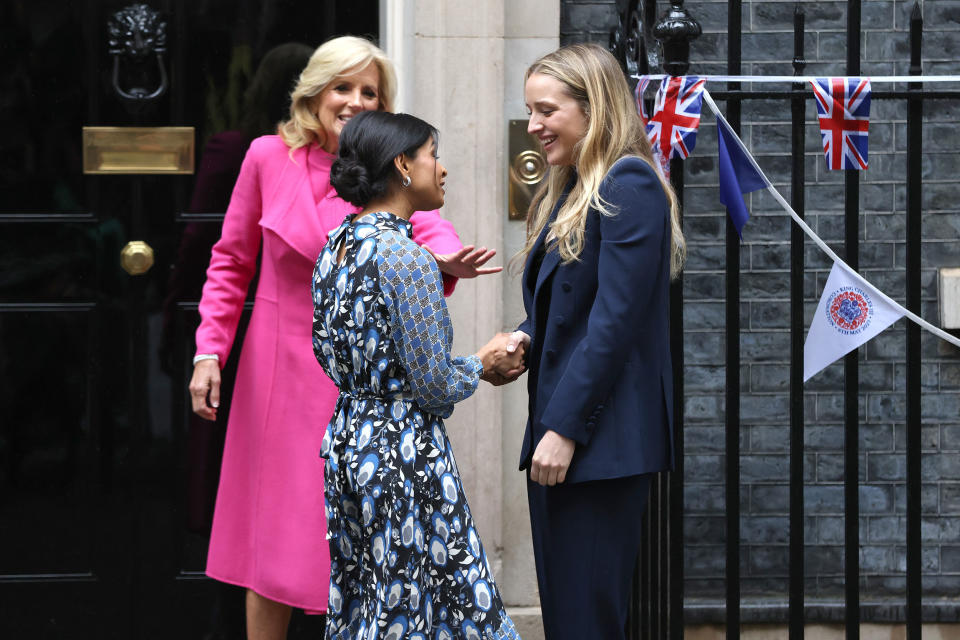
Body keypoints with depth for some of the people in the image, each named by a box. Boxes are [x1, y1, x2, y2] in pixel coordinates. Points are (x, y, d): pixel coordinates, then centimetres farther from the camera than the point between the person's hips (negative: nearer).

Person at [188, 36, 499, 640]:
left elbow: (427, 224, -21)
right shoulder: (269, 158, -3)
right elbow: (232, 263, 6)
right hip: (284, 369, 0)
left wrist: (447, 259, -44)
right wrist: (209, 351, -2)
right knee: (275, 539, 4)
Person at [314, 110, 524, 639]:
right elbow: (433, 387, -18)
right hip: (406, 453, -9)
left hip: (346, 447, 9)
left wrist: (469, 367, 15)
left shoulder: (334, 249, 8)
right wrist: (484, 364, 3)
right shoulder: (406, 257, -18)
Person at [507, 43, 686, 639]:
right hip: (557, 433, 9)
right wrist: (524, 339, 1)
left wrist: (566, 428, -20)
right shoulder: (568, 192, 18)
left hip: (601, 439, -9)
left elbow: (616, 318, -18)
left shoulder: (629, 186, -11)